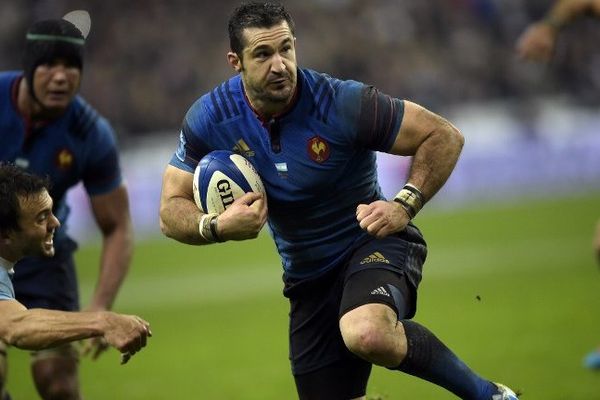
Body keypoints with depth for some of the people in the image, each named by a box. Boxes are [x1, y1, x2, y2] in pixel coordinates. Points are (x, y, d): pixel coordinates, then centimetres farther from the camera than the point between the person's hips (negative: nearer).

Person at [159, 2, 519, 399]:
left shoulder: (342, 103, -22)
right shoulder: (208, 119, -11)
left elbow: (444, 136, -16)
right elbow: (172, 211, -6)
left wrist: (405, 206, -29)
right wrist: (217, 226, -27)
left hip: (372, 243, -5)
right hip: (308, 279, 5)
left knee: (367, 334, -38)